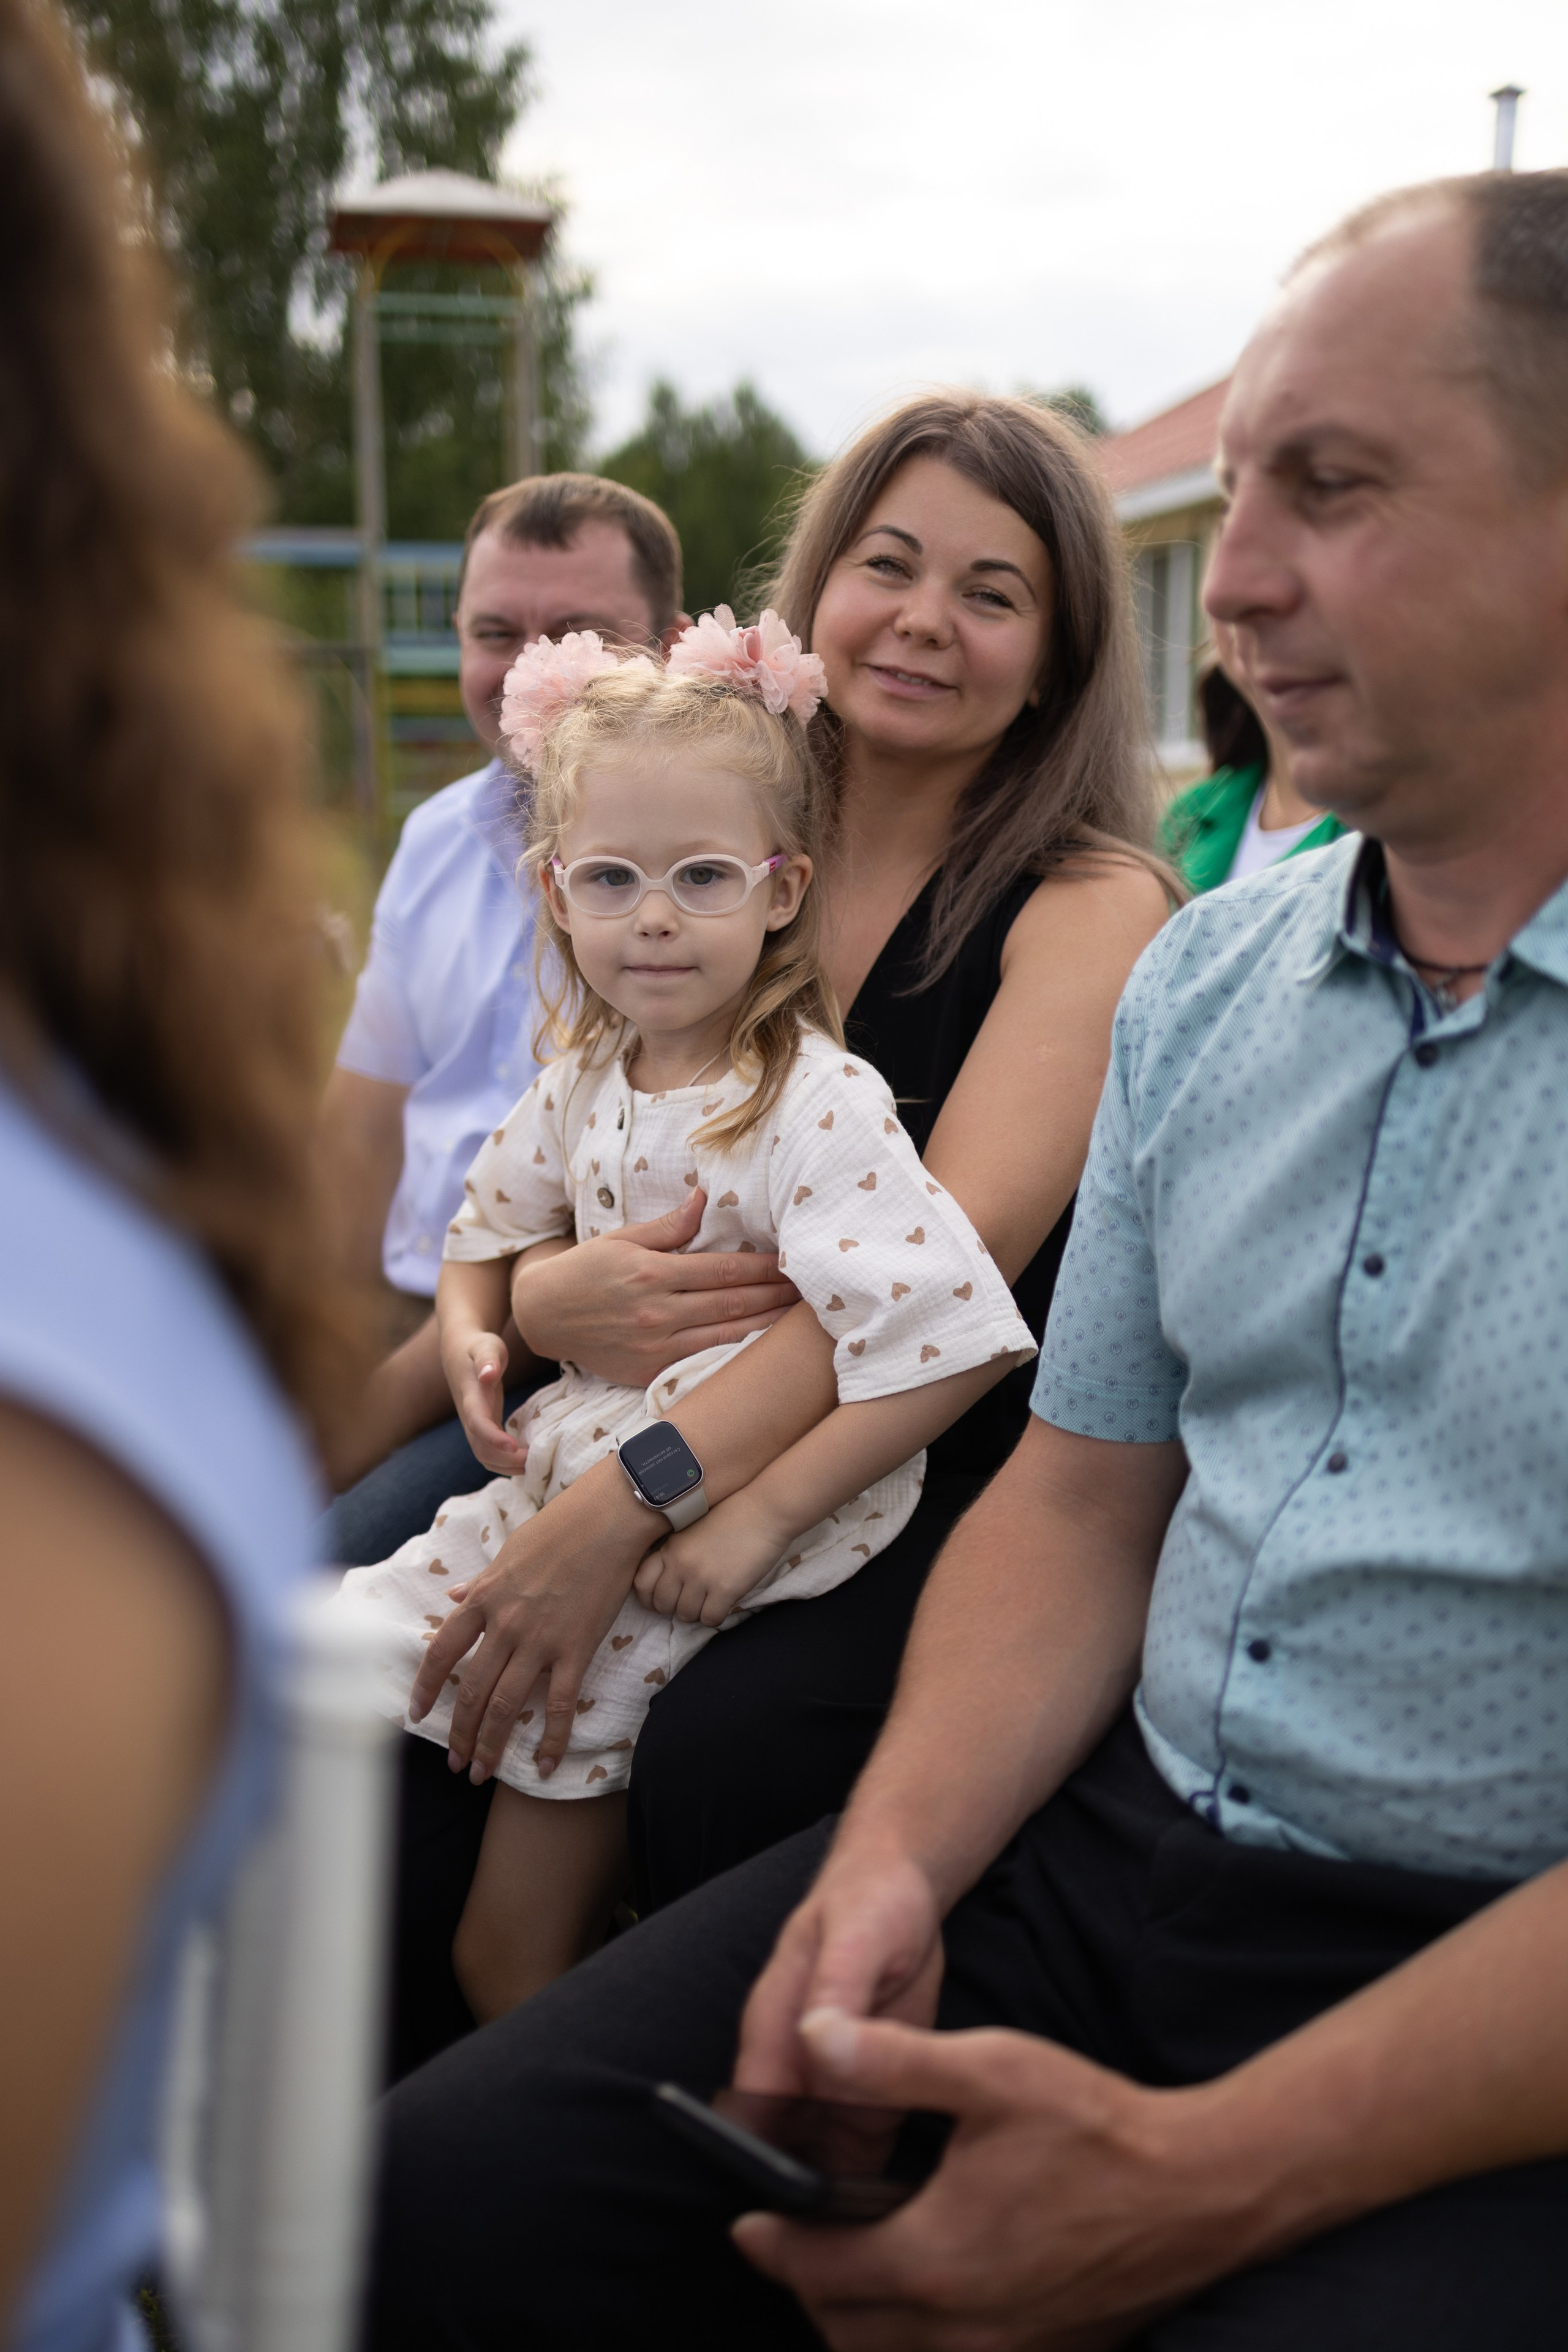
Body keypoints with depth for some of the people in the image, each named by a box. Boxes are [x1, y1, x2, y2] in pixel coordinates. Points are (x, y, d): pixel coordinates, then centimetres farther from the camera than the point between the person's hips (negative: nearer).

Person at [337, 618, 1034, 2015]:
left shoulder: (822, 1103, -19)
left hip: (722, 1536, -8)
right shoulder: (584, 1077, 4)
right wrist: (471, 1334, 0)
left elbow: (943, 1350, -26)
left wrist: (758, 1519, -25)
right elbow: (495, 1228, 22)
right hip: (571, 1473, 8)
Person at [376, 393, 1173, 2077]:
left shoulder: (1093, 908, -4)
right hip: (687, 1470, 5)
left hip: (962, 1510, -4)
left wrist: (620, 1512, -26)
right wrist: (544, 1296, -13)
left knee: (705, 1764, -31)